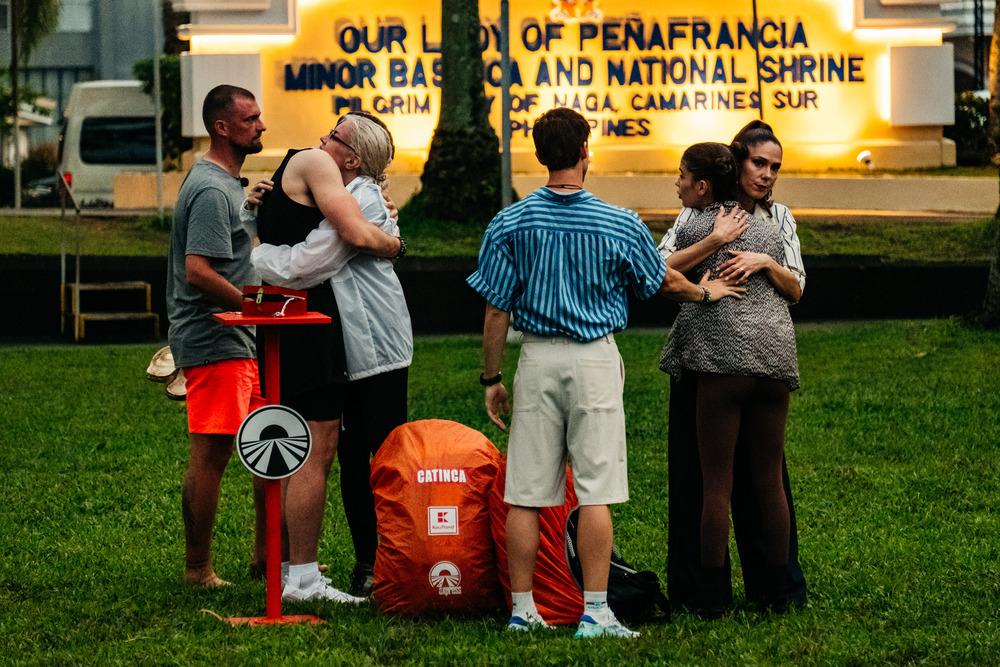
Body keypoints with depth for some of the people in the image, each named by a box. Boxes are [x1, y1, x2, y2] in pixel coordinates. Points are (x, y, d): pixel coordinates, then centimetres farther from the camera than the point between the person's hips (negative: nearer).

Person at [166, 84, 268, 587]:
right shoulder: (212, 190, -16)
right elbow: (198, 270, -24)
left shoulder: (227, 183, 18)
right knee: (210, 456, -6)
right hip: (214, 343, -11)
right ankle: (198, 570, -1)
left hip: (239, 343, 11)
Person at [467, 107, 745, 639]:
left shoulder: (510, 224, -3)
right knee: (595, 491, -1)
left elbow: (496, 312, -2)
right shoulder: (620, 225, -5)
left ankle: (522, 608, 8)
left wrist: (491, 380, 8)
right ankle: (594, 612, -3)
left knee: (525, 494, 5)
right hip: (595, 360, -1)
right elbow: (666, 284, 11)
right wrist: (705, 293, 32)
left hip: (537, 360, 1)